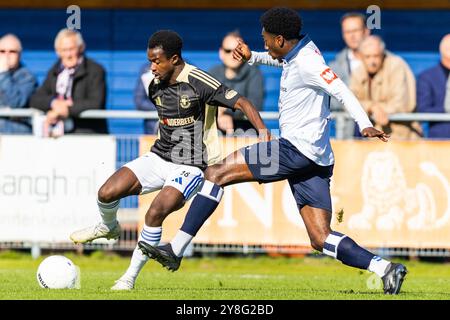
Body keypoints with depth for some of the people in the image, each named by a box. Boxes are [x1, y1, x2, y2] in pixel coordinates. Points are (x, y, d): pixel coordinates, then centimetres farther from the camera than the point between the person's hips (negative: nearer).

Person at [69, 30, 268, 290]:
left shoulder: (199, 82, -18)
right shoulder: (155, 86, 3)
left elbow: (241, 103, -20)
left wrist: (264, 133, -31)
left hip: (190, 166, -6)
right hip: (159, 157, 6)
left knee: (155, 214, -25)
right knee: (107, 193, -11)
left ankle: (130, 277, -9)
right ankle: (109, 227, 25)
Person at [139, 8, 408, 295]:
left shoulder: (306, 63, -13)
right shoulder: (300, 51, 16)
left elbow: (341, 90, -23)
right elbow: (280, 60, 40)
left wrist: (365, 125, -36)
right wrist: (253, 57, 24)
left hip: (296, 150, -10)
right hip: (317, 161, 10)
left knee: (216, 173, -4)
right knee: (321, 239, 4)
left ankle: (175, 250, -6)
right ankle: (384, 268, -10)